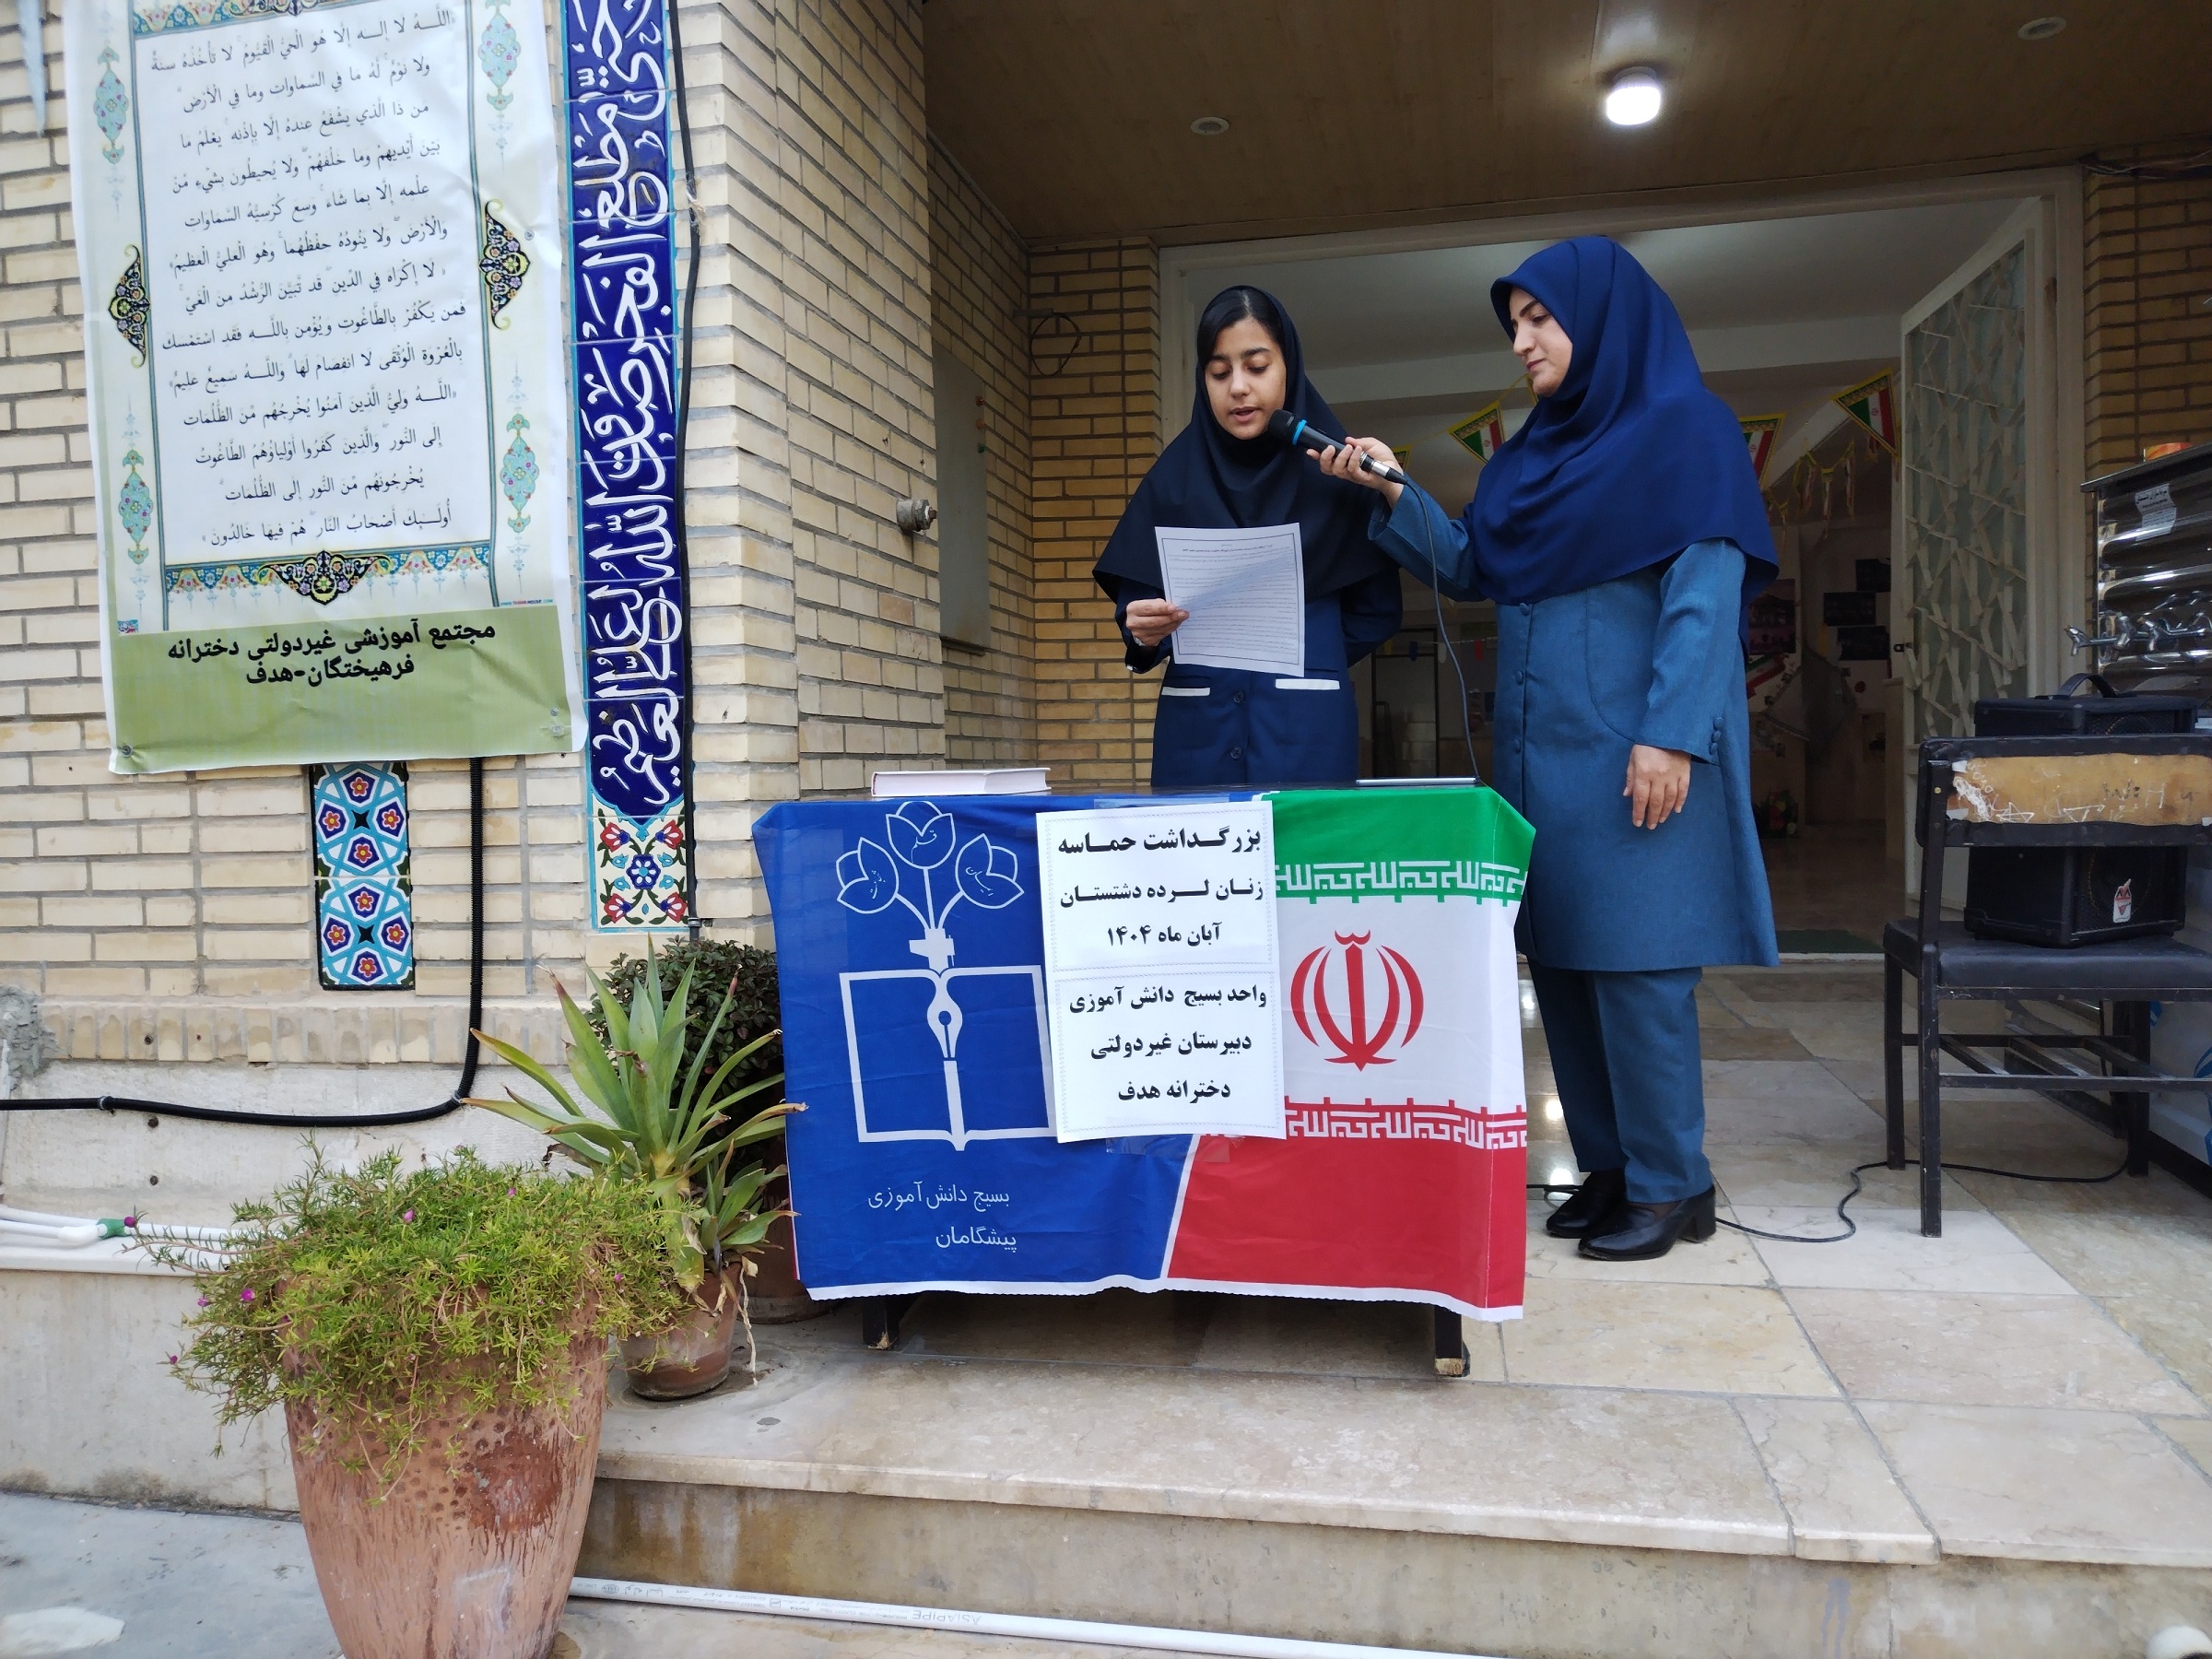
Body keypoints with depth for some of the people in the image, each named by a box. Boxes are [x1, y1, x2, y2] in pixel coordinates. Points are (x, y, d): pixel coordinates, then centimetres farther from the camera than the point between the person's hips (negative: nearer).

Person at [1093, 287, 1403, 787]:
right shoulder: (1173, 476, 7)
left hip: (1307, 730, -1)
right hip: (1197, 726, 1)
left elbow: (1377, 608, 6)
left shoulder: (1333, 468, 4)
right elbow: (1136, 601, 4)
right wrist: (1144, 631, -16)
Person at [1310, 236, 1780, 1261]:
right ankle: (1609, 1168, 18)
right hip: (1541, 748, 8)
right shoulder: (1531, 454, 18)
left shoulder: (1686, 429, -3)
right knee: (1560, 957, 7)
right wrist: (1390, 494, 3)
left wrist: (1671, 735, -19)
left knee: (1634, 956, -6)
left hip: (1632, 751, -7)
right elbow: (1467, 570, 16)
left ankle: (1672, 1186, 6)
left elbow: (1706, 593, -11)